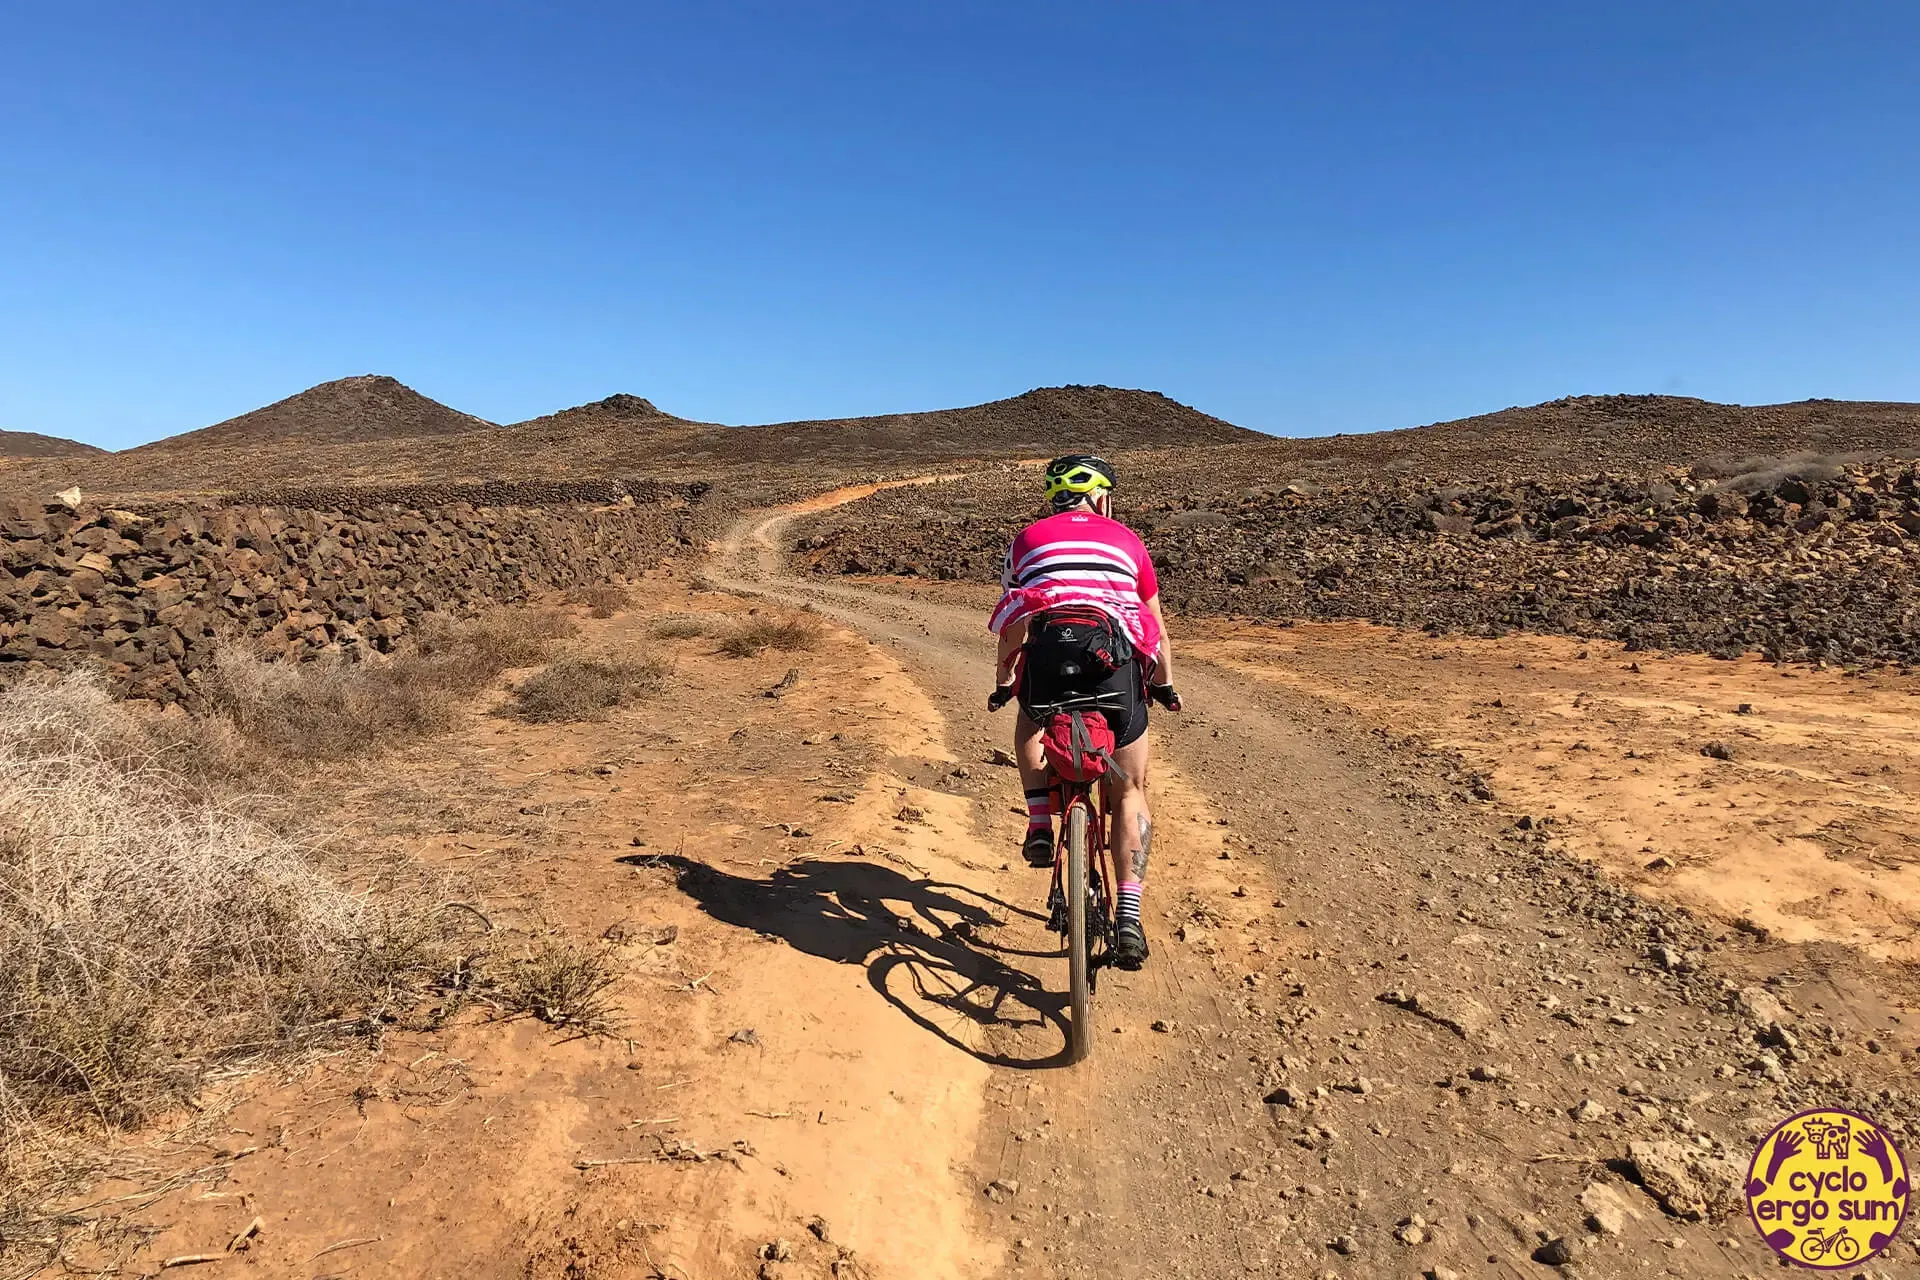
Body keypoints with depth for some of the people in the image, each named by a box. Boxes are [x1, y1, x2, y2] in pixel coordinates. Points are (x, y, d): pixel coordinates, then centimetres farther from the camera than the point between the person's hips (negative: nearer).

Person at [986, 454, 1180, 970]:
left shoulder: (1028, 539, 23)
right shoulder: (1125, 540, 22)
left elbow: (1012, 625, 29)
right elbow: (1156, 625, 28)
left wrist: (1003, 682, 43)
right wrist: (1164, 685, 42)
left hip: (1046, 659, 1)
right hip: (1115, 662, 0)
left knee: (1031, 719, 37)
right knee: (1129, 793, 16)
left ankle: (1039, 826, 22)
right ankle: (1128, 913, 5)